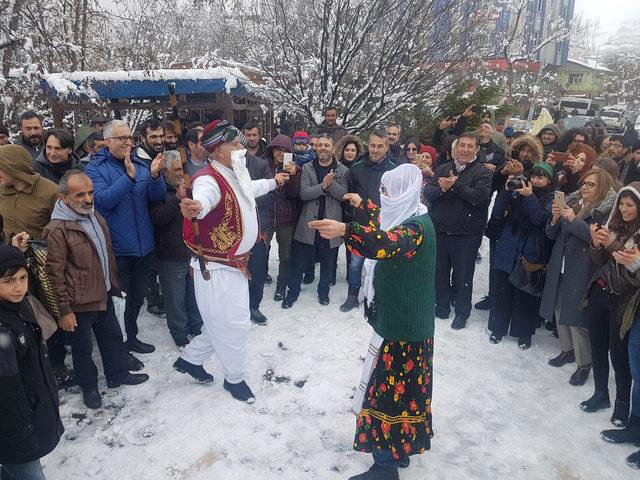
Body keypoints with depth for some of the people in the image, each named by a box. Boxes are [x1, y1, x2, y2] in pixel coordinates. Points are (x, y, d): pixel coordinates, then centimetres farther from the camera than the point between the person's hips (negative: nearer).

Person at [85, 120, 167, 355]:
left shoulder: (141, 164, 5)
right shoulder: (96, 168, -8)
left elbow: (158, 196, -2)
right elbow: (103, 200, -23)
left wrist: (155, 175, -21)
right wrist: (129, 177, -31)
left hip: (142, 244, 5)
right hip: (116, 247, -5)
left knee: (137, 296, 19)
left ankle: (131, 336, 38)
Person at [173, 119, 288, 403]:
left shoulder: (237, 176, 6)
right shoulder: (209, 179, -22)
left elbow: (251, 189, 31)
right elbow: (203, 196, -47)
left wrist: (273, 182, 48)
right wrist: (195, 206, -71)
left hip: (235, 264, 9)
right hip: (217, 269, -9)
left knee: (223, 322, 21)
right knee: (234, 325, 2)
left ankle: (190, 359, 40)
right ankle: (235, 378, 26)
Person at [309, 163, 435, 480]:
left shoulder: (418, 226, -22)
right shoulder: (407, 217, 8)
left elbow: (388, 244, -44)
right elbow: (384, 227, 31)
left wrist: (345, 230, -58)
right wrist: (364, 205, 44)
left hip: (403, 324, -10)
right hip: (398, 317, 10)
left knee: (389, 388, -2)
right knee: (401, 385, 21)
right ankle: (401, 448, 37)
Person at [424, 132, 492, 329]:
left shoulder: (482, 173, -3)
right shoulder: (443, 169, 9)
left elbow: (481, 197, -19)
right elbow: (427, 193, 1)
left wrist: (456, 185, -21)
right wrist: (441, 188, -19)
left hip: (466, 235, -4)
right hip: (440, 231, 4)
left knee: (463, 274, 7)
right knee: (440, 271, 15)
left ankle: (462, 312, 24)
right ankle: (442, 305, 33)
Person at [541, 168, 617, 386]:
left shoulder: (607, 210, -8)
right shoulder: (572, 203, 10)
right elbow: (552, 235, 11)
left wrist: (574, 220, -21)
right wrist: (555, 218, -8)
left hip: (582, 271, -6)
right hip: (561, 268, 6)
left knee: (576, 315, -4)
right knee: (559, 309, 14)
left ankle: (584, 364, 13)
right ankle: (567, 350, 34)